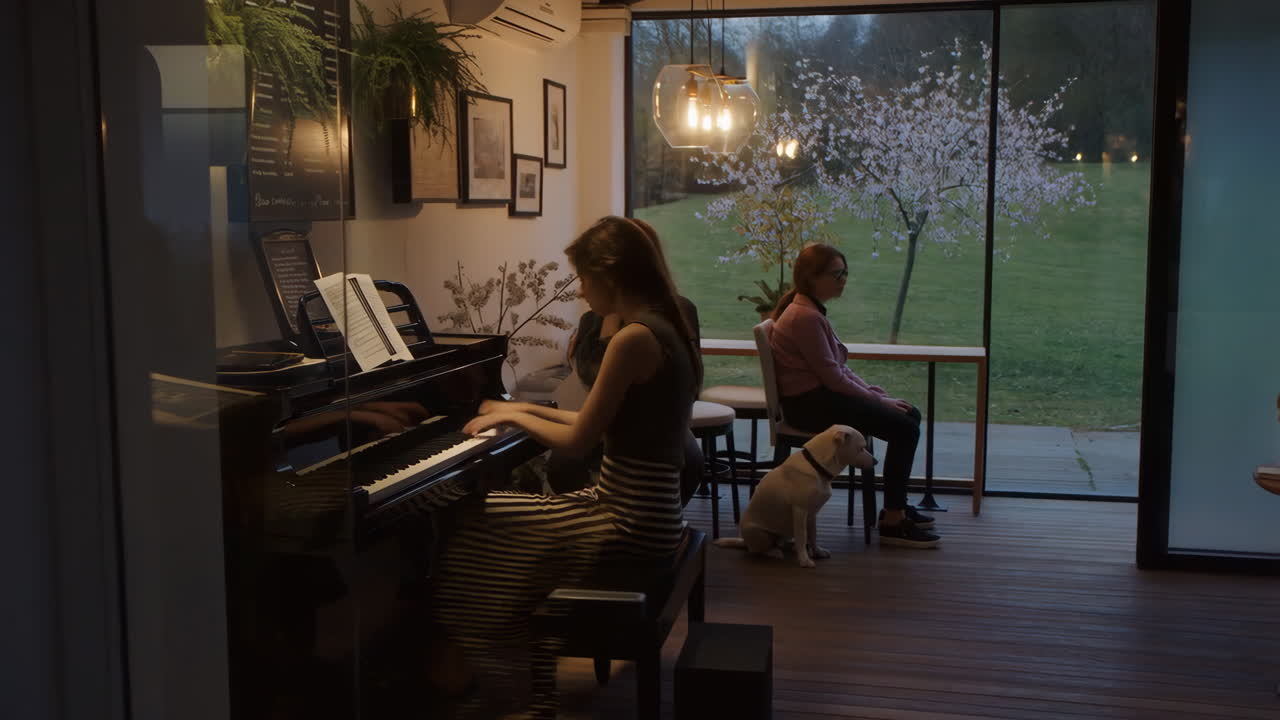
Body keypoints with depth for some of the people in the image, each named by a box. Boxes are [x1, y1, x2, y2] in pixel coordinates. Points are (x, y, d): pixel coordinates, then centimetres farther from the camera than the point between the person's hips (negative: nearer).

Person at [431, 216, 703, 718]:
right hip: (644, 508, 9)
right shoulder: (662, 327, 9)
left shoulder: (633, 338, -20)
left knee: (475, 531, 2)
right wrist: (526, 410, 19)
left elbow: (579, 441, -17)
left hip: (632, 523, -9)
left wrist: (513, 416, -1)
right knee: (509, 519, 19)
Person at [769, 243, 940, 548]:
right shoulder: (805, 317, -19)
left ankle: (896, 505, 16)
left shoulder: (811, 311, 14)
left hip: (820, 395, 10)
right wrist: (880, 400, -9)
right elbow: (833, 377, -19)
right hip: (809, 404, -10)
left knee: (911, 415, 8)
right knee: (904, 429, -16)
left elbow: (840, 367, 16)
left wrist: (878, 393, 5)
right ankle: (892, 523, -9)